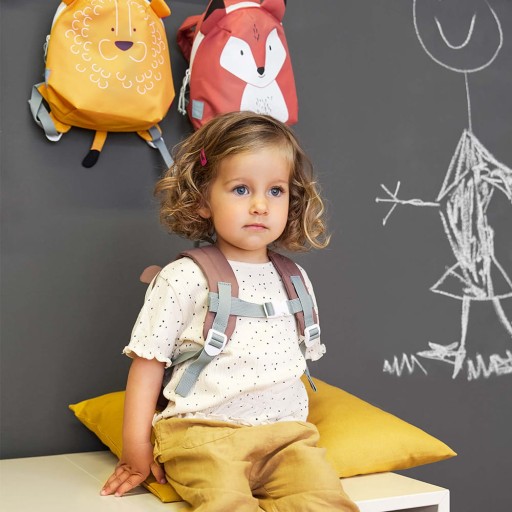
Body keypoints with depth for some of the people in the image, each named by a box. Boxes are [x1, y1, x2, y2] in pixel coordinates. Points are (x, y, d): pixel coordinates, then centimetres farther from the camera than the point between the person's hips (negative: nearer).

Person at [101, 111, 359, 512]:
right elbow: (147, 363, 0)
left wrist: (296, 422, 16)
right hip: (205, 432, -4)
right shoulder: (184, 278, -2)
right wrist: (136, 451, -2)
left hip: (286, 431, 5)